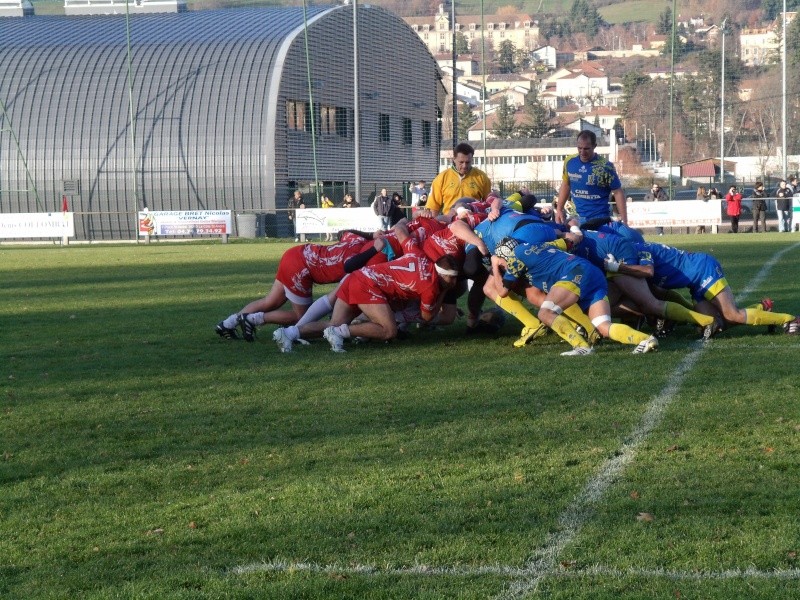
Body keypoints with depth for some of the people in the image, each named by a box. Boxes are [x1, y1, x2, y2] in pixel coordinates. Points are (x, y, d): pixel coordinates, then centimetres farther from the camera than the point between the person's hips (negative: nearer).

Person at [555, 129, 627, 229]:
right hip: (577, 218, 5)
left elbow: (618, 193, -10)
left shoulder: (605, 166, -15)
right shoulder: (569, 161, -2)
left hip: (600, 219, -4)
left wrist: (624, 220, -14)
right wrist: (559, 209, 10)